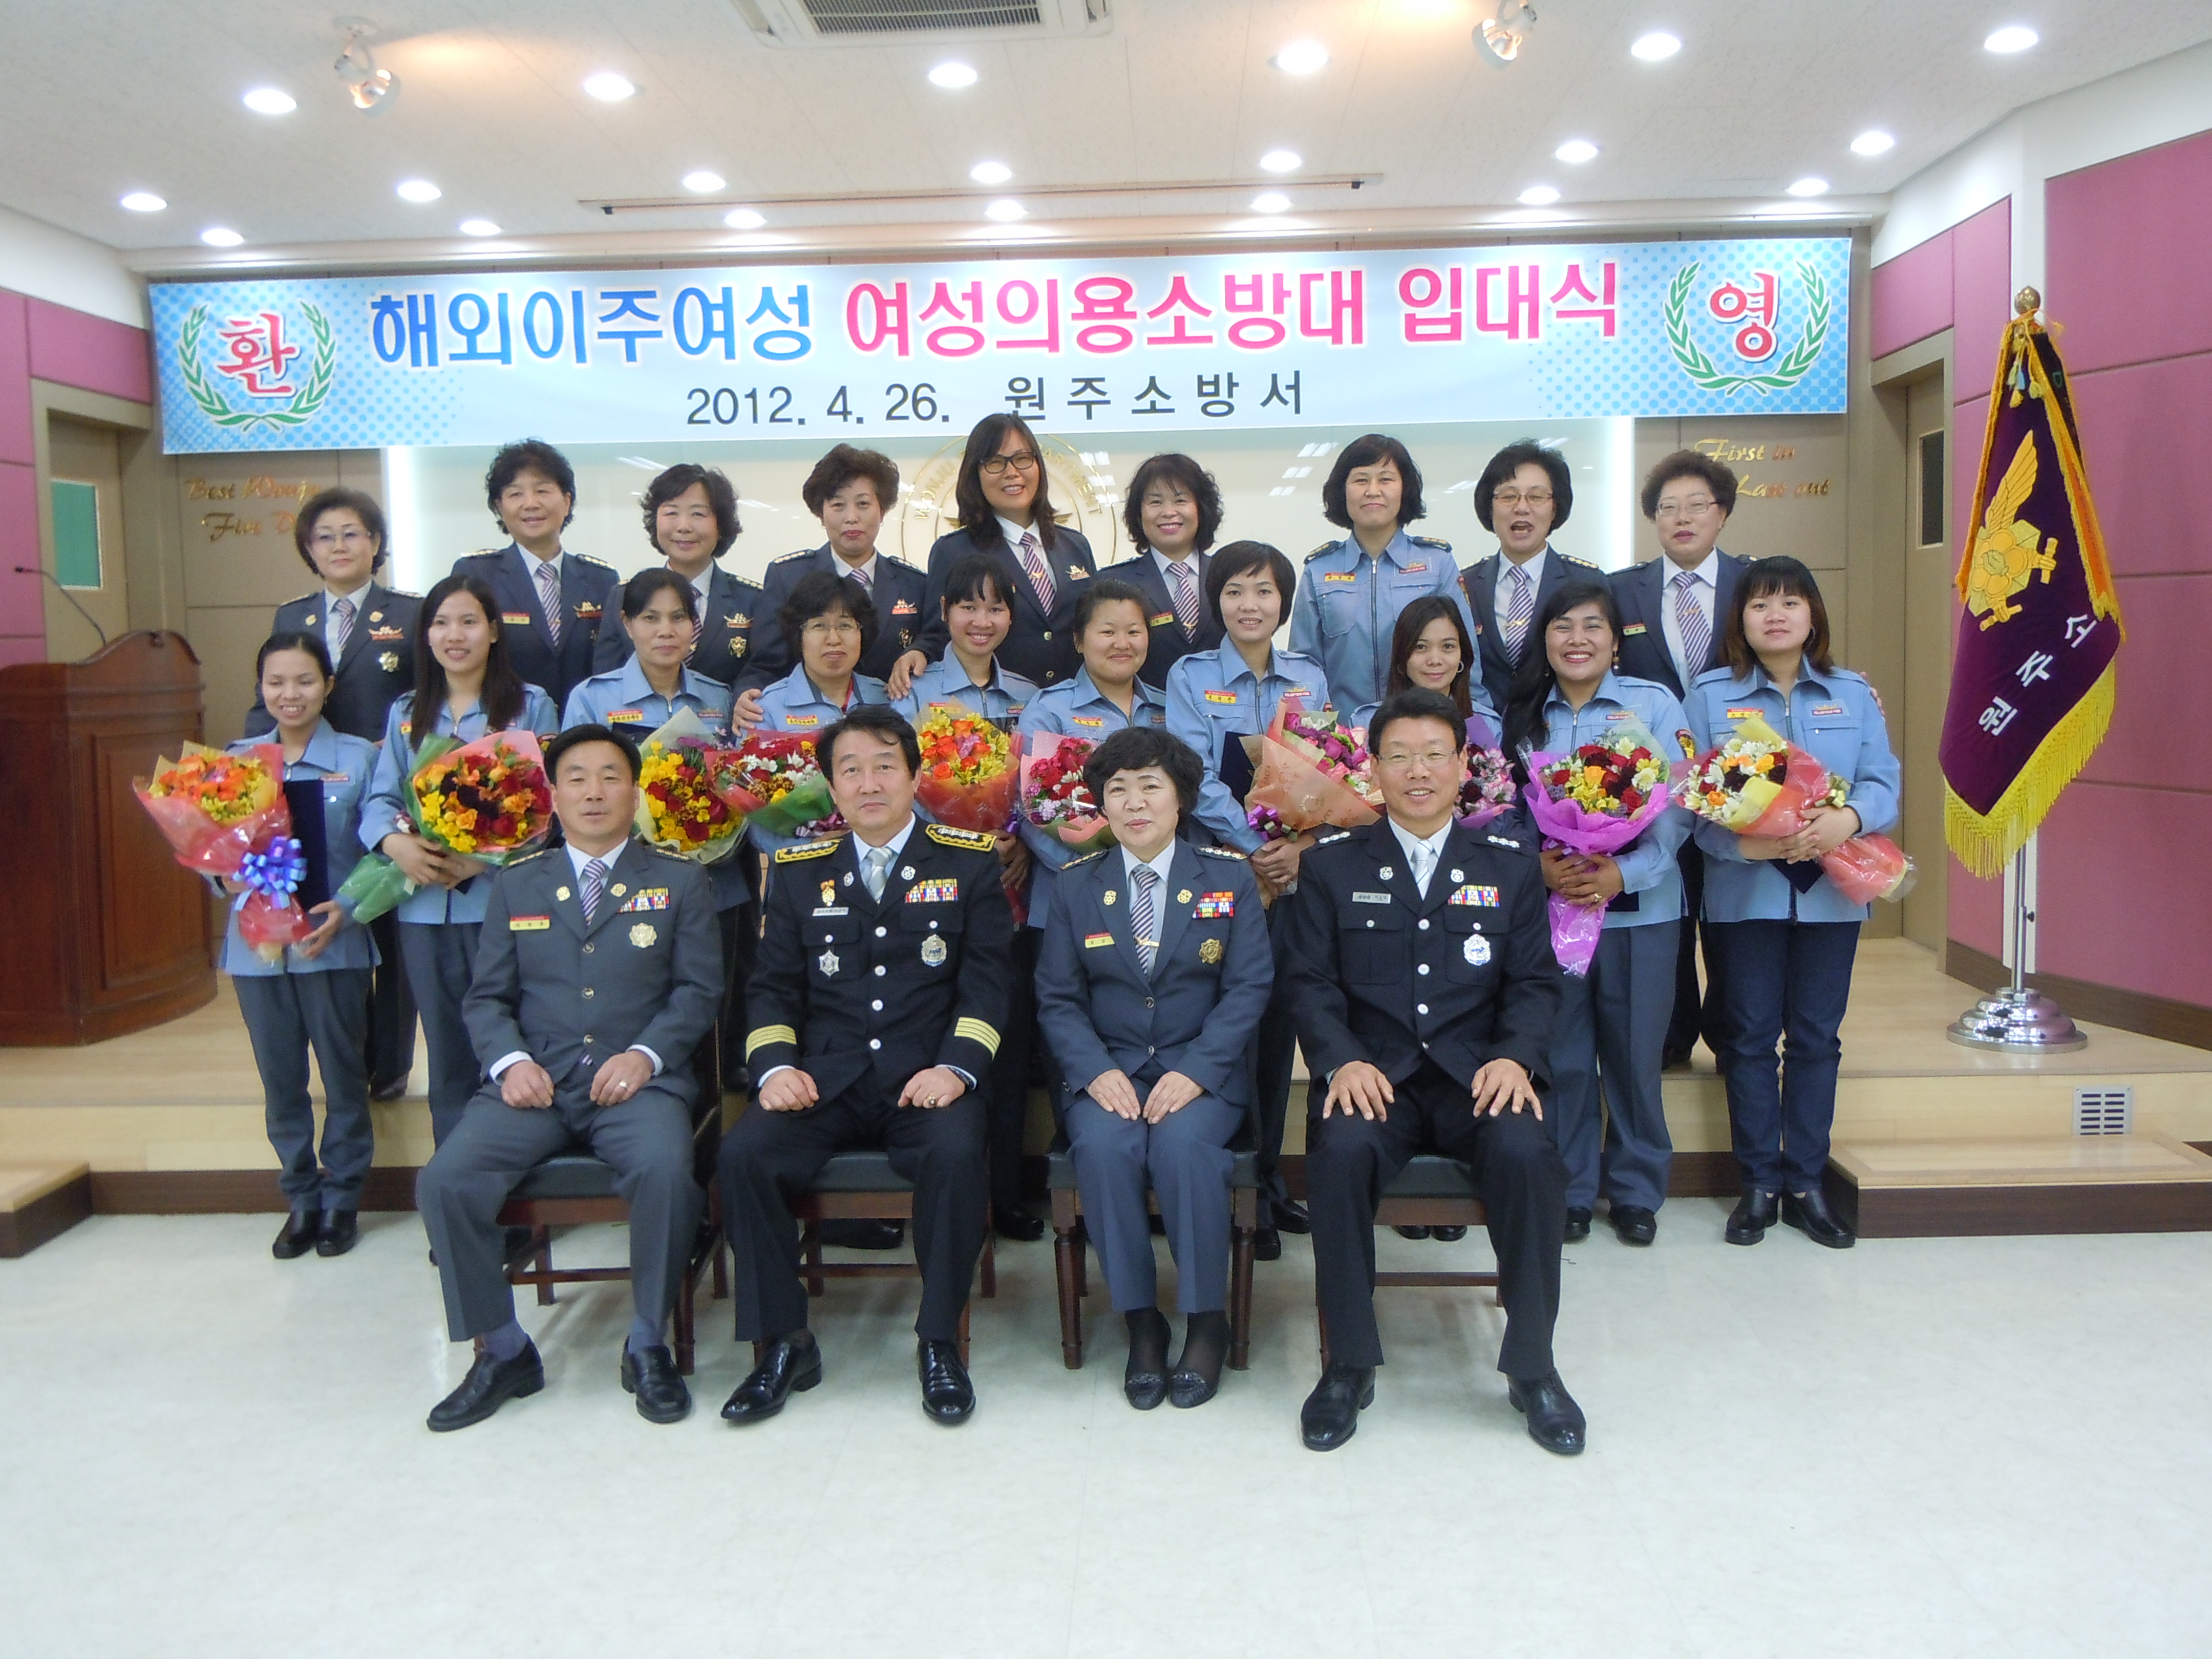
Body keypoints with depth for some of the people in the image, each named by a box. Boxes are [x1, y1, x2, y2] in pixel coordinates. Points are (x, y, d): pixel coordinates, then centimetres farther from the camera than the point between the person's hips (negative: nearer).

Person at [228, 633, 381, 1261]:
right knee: (280, 1078, 12)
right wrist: (225, 876, -13)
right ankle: (300, 1198, 26)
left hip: (333, 944, -3)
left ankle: (342, 1198, 22)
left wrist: (348, 909, -18)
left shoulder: (359, 759, -5)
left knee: (343, 1073, 8)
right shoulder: (236, 759, 4)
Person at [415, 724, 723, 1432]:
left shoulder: (680, 882, 12)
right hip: (535, 1082, 3)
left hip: (637, 1081, -2)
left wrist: (645, 1054, -12)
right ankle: (503, 1352, -2)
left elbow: (700, 989, 4)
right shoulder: (516, 886, 18)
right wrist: (511, 1061, -6)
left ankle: (647, 1347, -10)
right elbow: (487, 997, 14)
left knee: (666, 1172, -33)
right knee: (445, 1181, -22)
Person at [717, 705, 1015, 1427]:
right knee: (742, 1155, -24)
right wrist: (775, 1067, -7)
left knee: (956, 1153, -33)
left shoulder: (970, 862, 8)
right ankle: (784, 1342, -6)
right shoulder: (799, 872, 15)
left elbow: (985, 980, 1)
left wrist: (955, 1068, -15)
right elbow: (773, 986, 12)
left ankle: (939, 1341, -13)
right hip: (823, 1082, 2)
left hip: (925, 1080, -2)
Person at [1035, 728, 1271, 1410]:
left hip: (1202, 1072, -1)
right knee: (1103, 1146, -30)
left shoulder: (1229, 878, 5)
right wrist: (1096, 1071, -13)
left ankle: (1206, 1321, -12)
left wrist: (1195, 1071, -16)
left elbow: (1249, 987, -2)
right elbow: (1057, 996, 5)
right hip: (1109, 1068, 1)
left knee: (1183, 1143, -32)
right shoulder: (1077, 885, 8)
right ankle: (1141, 1321, -12)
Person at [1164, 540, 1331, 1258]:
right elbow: (1198, 778, -9)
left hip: (1294, 871, 3)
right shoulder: (1191, 677, 1)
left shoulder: (1310, 679, 10)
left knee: (1280, 1016, 8)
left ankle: (1269, 1173, 21)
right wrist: (1254, 847, -18)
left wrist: (1300, 845, -11)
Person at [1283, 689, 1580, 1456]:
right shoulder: (1332, 864, 8)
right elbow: (1309, 978, 3)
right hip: (1372, 1074, 0)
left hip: (1476, 1076, 1)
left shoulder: (1510, 862, 11)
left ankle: (1531, 1368, -9)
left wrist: (1516, 1056, -12)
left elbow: (1535, 981, 8)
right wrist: (1342, 1061, -15)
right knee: (1341, 1152, -32)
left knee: (1527, 1153, -30)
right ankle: (1349, 1364, -13)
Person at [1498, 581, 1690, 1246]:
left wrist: (1623, 874, -17)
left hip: (1639, 909, -1)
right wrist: (1538, 865, -16)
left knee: (1635, 1052, 6)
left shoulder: (1654, 704, 1)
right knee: (1561, 1054, 6)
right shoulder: (1520, 715, 7)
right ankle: (1568, 1191, 21)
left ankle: (1636, 1191, 23)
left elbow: (1678, 809, -5)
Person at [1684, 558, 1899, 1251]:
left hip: (1830, 890, 2)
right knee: (1750, 1037, 4)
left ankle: (1806, 1182, 18)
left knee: (1816, 1037, 8)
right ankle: (1759, 1183, 16)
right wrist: (1741, 842, -22)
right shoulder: (1709, 694, 2)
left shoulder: (1853, 693, 8)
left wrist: (1848, 818, -22)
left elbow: (1884, 781, 0)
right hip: (1744, 891, -1)